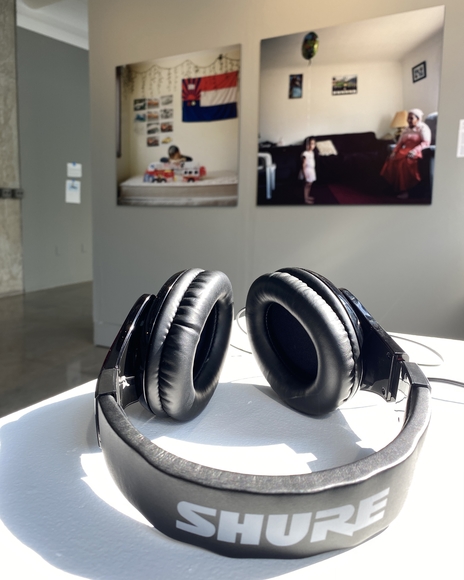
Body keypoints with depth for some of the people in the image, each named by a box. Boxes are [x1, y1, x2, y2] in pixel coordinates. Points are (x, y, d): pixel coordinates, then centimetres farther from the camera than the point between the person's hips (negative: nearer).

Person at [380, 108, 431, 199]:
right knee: (391, 161, -24)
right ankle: (397, 189, -26)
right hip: (404, 151, 6)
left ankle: (404, 190, -31)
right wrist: (394, 152, -2)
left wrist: (415, 151, -26)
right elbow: (400, 143, 18)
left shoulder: (423, 128, 3)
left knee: (404, 162, -37)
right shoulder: (407, 129, 24)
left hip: (416, 152, -6)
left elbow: (426, 143, -11)